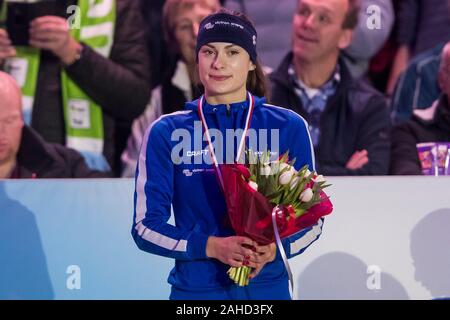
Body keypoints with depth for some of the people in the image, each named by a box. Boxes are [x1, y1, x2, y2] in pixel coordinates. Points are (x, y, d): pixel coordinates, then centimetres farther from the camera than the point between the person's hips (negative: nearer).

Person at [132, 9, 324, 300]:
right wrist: (210, 246, -17)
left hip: (268, 288, 0)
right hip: (195, 289, 0)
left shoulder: (289, 128, 2)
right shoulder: (166, 133, 1)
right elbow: (146, 225, -2)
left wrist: (275, 249, -15)